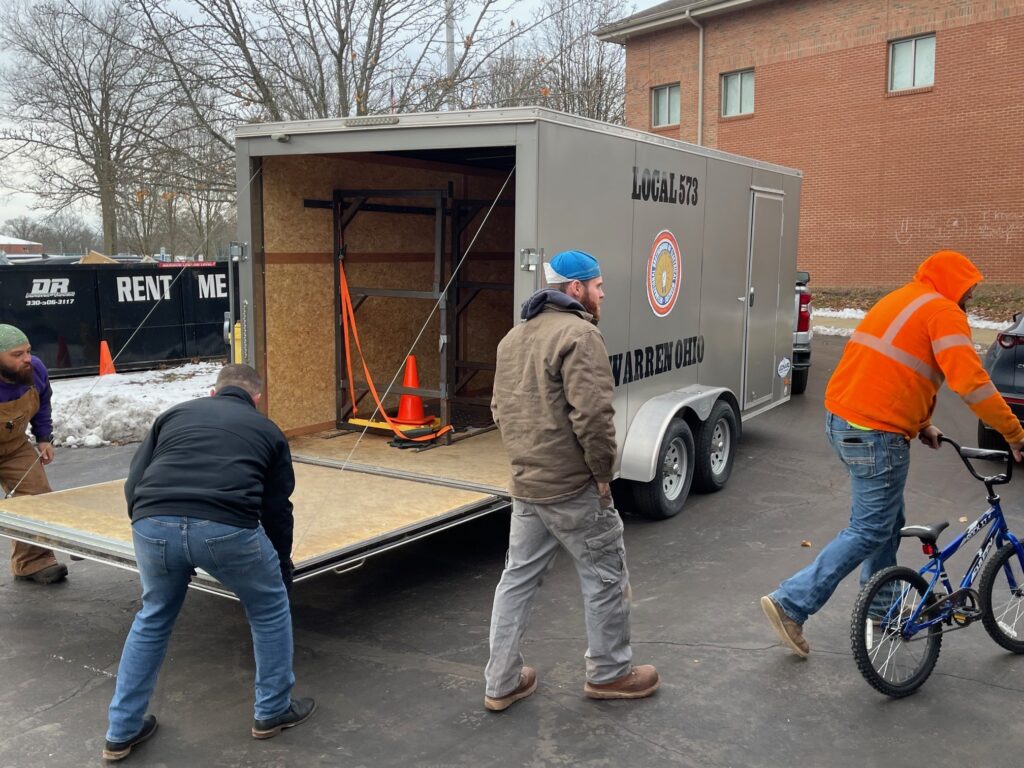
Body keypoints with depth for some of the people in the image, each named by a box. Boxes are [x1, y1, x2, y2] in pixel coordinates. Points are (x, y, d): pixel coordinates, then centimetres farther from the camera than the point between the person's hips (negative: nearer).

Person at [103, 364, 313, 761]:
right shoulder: (267, 429, 26)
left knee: (152, 619, 30)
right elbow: (277, 510, 27)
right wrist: (283, 571, 40)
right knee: (270, 610, 25)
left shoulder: (176, 412, 29)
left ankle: (122, 732, 37)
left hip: (153, 525, 3)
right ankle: (273, 711, 36)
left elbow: (133, 485, 22)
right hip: (227, 529, -2)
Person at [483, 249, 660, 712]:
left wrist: (526, 457, 17)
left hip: (525, 485, 9)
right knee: (605, 577, 10)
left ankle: (502, 683, 23)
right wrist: (603, 473, -12)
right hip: (573, 487, -8)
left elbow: (500, 409, 17)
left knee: (518, 578, 15)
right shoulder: (579, 335, -16)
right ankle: (609, 673, 26)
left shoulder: (515, 336, 13)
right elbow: (592, 415, -24)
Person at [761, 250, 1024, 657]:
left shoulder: (899, 301, 22)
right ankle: (791, 602, -3)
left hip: (841, 420, 10)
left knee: (888, 521, 21)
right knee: (869, 531, -2)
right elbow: (971, 381, -16)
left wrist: (922, 424, 23)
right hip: (876, 434, -10)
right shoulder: (943, 313, -7)